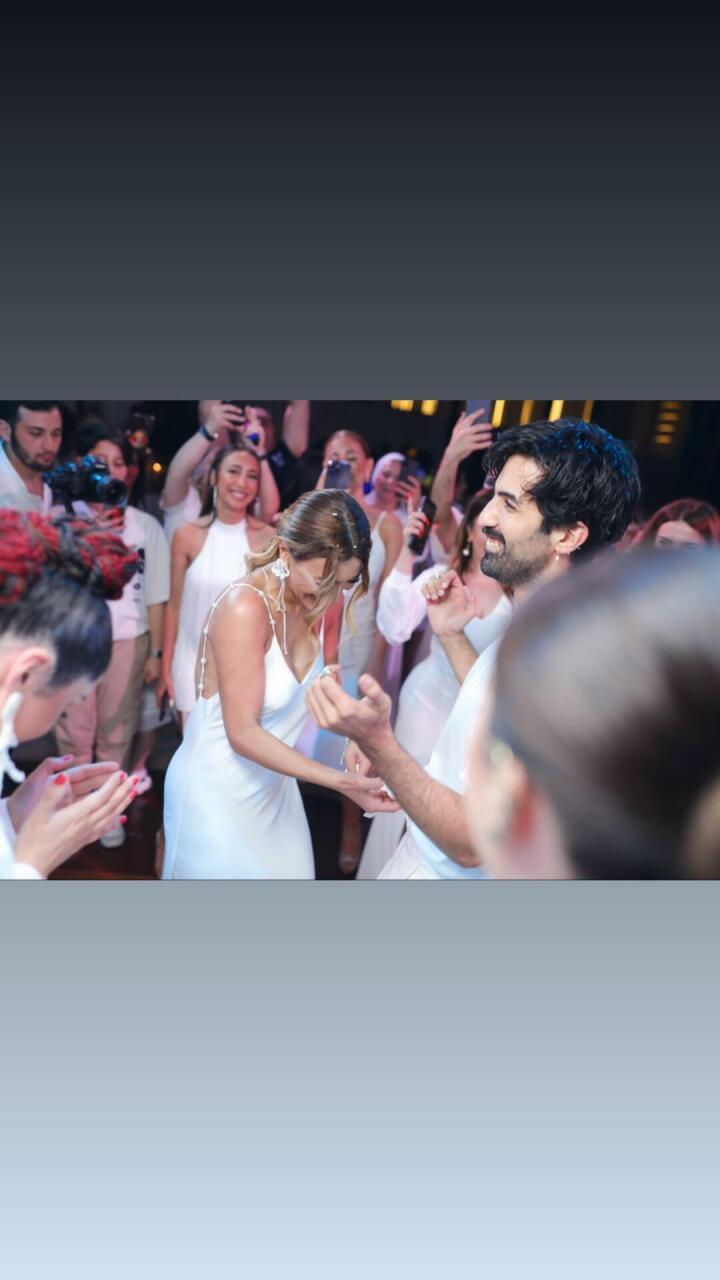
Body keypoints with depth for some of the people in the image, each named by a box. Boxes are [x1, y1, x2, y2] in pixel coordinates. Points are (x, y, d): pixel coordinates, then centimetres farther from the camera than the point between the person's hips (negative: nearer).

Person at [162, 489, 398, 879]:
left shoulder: (309, 601, -5)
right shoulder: (245, 607, -27)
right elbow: (243, 733, -26)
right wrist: (340, 781, -29)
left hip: (272, 786, 7)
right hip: (217, 794, -6)